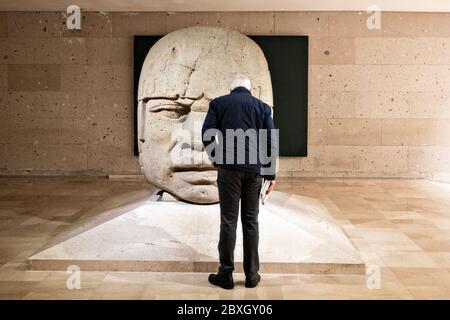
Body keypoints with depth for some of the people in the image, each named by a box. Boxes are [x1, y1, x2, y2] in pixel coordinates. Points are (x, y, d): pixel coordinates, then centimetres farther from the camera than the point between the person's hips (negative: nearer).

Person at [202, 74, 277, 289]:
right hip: (255, 169, 2)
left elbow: (207, 135, -2)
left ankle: (226, 274, 6)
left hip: (229, 167, -2)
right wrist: (271, 174, 7)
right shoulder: (263, 107, 10)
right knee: (250, 221, 9)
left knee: (228, 220, 2)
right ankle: (251, 274, 13)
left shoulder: (218, 103, 6)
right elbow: (270, 142, 4)